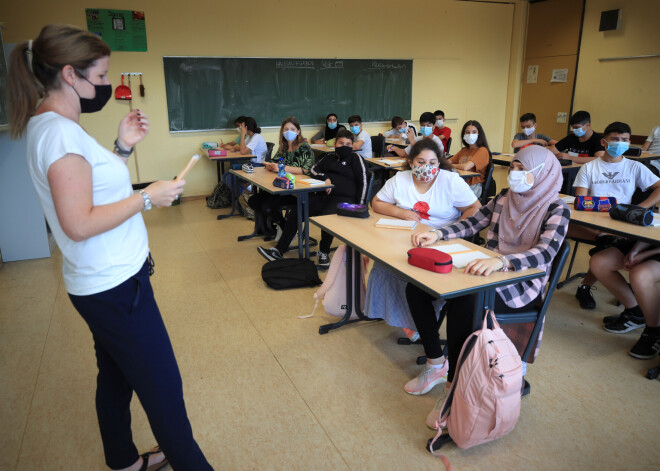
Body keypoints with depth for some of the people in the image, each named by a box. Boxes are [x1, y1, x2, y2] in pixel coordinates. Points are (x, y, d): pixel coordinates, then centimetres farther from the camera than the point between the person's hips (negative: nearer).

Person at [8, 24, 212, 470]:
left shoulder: (52, 126, 11)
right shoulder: (60, 131, -20)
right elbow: (79, 224, -25)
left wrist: (123, 148, 9)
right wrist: (149, 197, -18)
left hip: (106, 282, 10)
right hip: (115, 286, -10)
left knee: (116, 377, 23)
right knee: (164, 389, 2)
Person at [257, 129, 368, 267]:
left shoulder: (355, 158, 8)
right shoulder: (329, 157, 22)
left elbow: (363, 182, 0)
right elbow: (313, 170, 15)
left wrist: (359, 207, -9)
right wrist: (325, 178, -7)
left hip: (343, 199, -5)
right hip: (322, 196, 5)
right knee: (295, 212, -14)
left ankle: (324, 252, -10)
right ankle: (279, 251, -10)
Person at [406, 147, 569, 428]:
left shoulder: (556, 210, -10)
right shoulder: (505, 198, 9)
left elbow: (545, 252, -26)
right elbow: (472, 223, 9)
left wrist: (501, 261, -44)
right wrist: (436, 234, -9)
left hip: (521, 284, -6)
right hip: (487, 273, 7)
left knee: (461, 303, -35)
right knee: (416, 287, -9)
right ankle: (436, 363, 3)